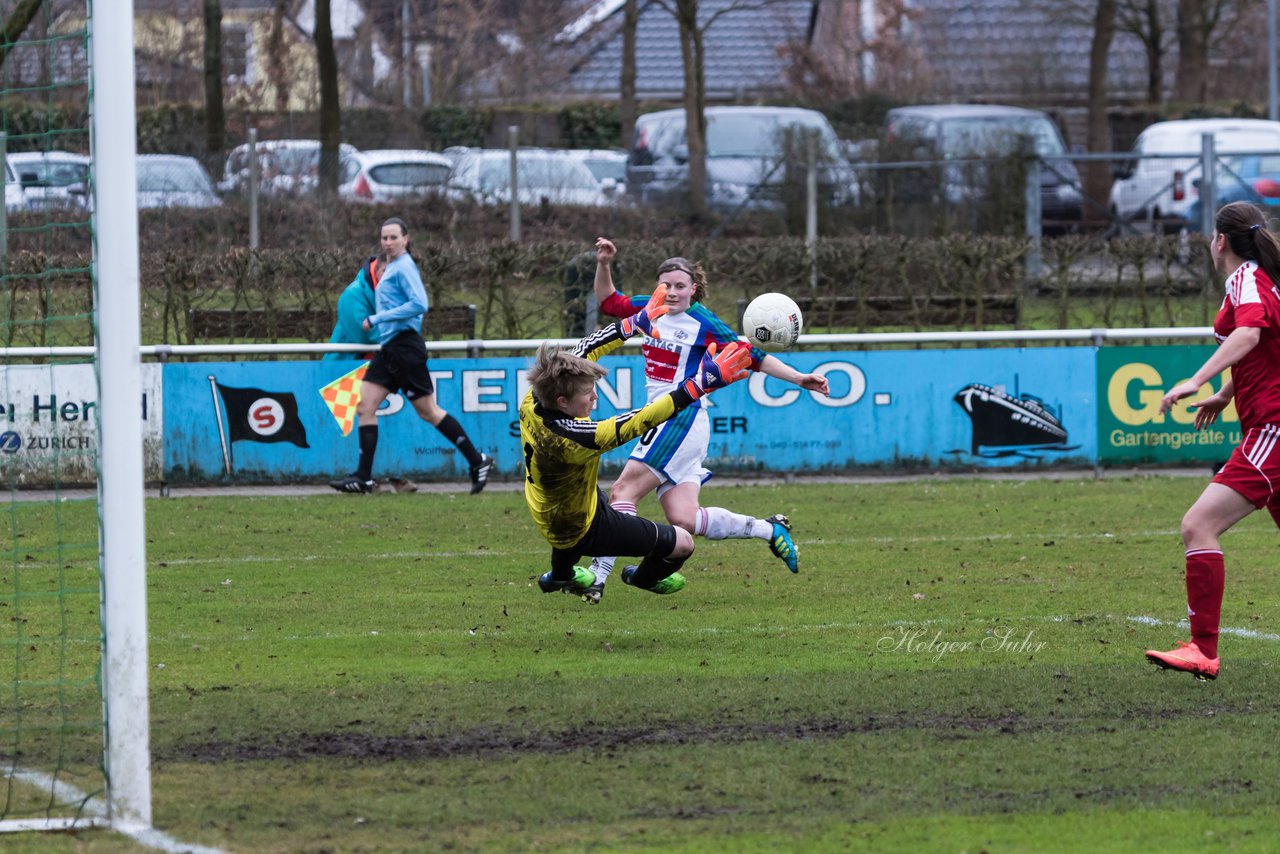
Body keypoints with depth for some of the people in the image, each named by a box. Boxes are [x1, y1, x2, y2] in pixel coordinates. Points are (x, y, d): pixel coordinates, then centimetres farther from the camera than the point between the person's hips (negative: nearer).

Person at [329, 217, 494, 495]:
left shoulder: (404, 267, -11)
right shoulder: (388, 268, 16)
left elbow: (419, 304, -22)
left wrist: (377, 318, -19)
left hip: (404, 346, -9)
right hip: (388, 348, 9)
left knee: (428, 412, -3)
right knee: (365, 406, 0)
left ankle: (477, 461, 6)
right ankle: (363, 477, -2)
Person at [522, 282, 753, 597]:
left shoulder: (532, 405, -19)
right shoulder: (571, 439, -41)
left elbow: (581, 352, -6)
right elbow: (643, 420, -42)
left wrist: (634, 324, 2)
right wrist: (702, 383, -43)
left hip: (548, 516, 8)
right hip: (585, 530, -8)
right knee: (683, 543, 6)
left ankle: (561, 574, 58)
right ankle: (645, 578, 41)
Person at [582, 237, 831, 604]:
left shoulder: (703, 323, -6)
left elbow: (752, 357, -3)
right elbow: (608, 301, 24)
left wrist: (800, 379, -9)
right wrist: (604, 264, 8)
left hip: (683, 419, -7)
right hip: (661, 420, 7)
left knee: (623, 490, -15)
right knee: (683, 518, -2)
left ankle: (598, 573, -18)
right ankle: (768, 529, 11)